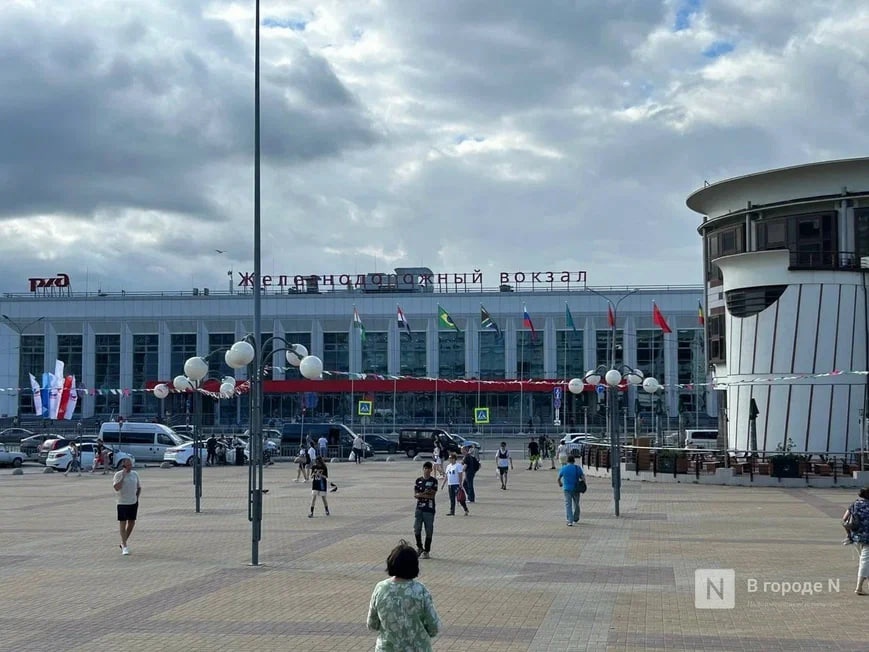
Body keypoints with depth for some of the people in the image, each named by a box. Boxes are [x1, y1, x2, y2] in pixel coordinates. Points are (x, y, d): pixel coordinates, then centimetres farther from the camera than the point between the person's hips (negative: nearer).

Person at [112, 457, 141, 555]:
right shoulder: (118, 475, -9)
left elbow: (139, 487, 19)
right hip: (122, 503, -5)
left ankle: (123, 543, 25)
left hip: (133, 503, 5)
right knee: (123, 524, -4)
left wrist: (137, 497, 7)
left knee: (132, 523, 10)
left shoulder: (135, 474, 7)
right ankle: (124, 547, -3)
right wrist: (123, 477, -23)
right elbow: (116, 488, -21)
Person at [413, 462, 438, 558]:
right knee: (416, 529, -2)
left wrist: (421, 495, -12)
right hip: (419, 508, 3)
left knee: (429, 531, 0)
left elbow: (433, 495, -9)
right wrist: (426, 494, -15)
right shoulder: (418, 480, 7)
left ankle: (426, 551, 9)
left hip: (429, 509, -3)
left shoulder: (433, 481, -1)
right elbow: (415, 494, 0)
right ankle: (419, 547, 17)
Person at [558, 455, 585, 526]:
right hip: (576, 489, 1)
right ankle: (576, 519, 34)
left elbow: (558, 478, 6)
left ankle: (570, 521, -11)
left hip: (567, 489, -1)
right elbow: (582, 477, -9)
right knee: (576, 504, 19)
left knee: (568, 505, -1)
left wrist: (560, 484, 27)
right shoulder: (577, 468, -5)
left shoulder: (563, 468, -3)